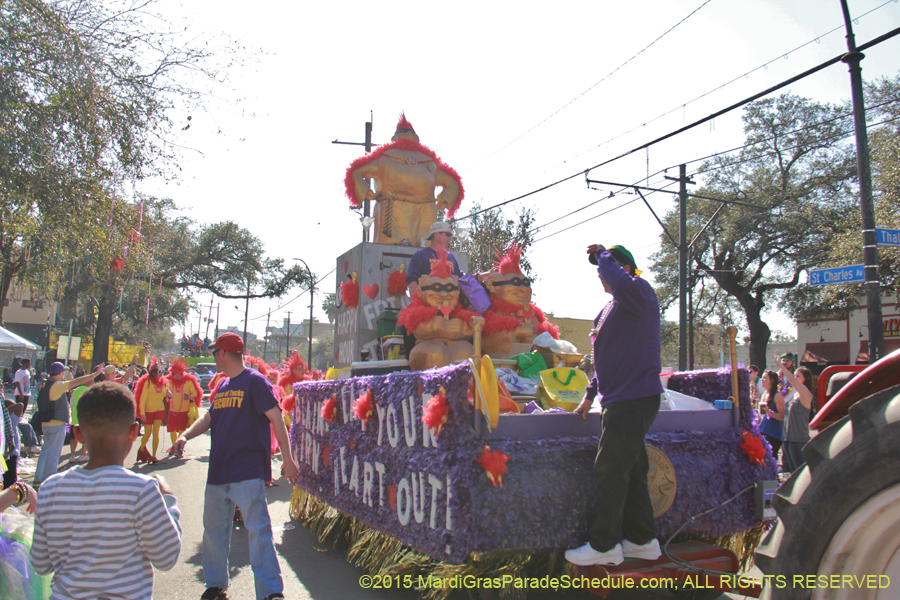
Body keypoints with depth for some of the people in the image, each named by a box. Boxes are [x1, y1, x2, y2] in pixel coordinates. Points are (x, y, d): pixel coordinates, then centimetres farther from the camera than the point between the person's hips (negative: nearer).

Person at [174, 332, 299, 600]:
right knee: (213, 530, 16)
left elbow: (276, 419, -12)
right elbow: (209, 417, 20)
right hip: (218, 471, 8)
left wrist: (287, 459, -19)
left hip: (248, 473, -8)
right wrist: (186, 435, -1)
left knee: (258, 530, -9)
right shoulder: (222, 386, 16)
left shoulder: (255, 381, -8)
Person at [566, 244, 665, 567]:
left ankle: (605, 545, 3)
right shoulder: (610, 308, 20)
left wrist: (603, 255, -19)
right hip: (620, 397, 10)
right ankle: (642, 540, 22)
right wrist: (591, 395, 27)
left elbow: (622, 284, -35)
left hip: (635, 397, -10)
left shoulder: (640, 292, -8)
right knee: (631, 470, 13)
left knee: (610, 470, -6)